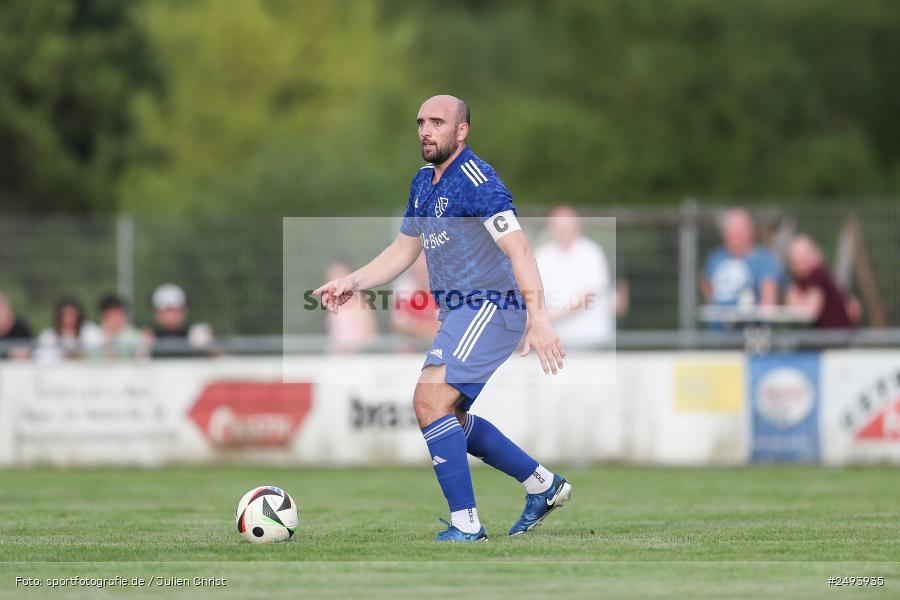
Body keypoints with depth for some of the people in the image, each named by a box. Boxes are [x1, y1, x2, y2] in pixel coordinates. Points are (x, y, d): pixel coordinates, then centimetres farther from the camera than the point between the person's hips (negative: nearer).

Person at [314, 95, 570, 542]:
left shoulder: (476, 180, -17)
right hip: (459, 313, 10)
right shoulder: (423, 183, 12)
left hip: (491, 308, -10)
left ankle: (465, 524, -17)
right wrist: (352, 282, 9)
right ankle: (543, 486, 28)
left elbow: (517, 248, -27)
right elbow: (404, 250, 23)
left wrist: (538, 315, -38)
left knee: (430, 401, -20)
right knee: (449, 417, 17)